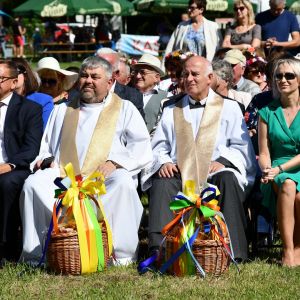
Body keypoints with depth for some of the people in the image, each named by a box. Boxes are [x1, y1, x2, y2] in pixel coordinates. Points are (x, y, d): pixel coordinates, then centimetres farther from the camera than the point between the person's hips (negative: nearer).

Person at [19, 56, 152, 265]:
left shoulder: (124, 109, 17)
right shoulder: (62, 110, 29)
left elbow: (142, 147, 6)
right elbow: (47, 146, 29)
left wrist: (115, 162, -11)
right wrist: (44, 159, 5)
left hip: (104, 177, -3)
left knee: (123, 183, -36)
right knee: (34, 183, -27)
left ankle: (122, 254, -33)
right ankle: (35, 254, -25)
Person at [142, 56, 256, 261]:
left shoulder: (229, 108, 17)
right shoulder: (171, 111, 25)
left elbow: (242, 146, 8)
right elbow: (158, 147, 18)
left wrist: (222, 161, -12)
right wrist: (163, 162, -5)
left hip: (215, 174, -2)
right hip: (179, 175, 2)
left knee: (228, 180, -36)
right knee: (161, 183, -31)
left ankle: (232, 249, -37)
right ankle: (160, 248, -41)